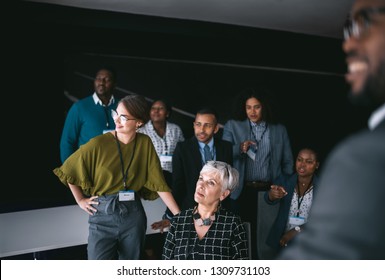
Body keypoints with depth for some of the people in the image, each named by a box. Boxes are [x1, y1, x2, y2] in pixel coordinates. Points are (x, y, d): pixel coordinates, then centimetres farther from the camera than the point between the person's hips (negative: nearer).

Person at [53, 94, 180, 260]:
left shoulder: (144, 143, -2)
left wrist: (179, 215, -7)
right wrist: (80, 200, 3)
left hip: (134, 215, 3)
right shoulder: (98, 144, -10)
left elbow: (158, 181, -2)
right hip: (103, 215, -2)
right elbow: (68, 170, 2)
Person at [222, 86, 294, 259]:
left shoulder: (279, 130, 10)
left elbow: (287, 163, 13)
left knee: (265, 235, 3)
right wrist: (240, 148, -21)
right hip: (241, 192, 0)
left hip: (269, 193, 1)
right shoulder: (233, 126, 7)